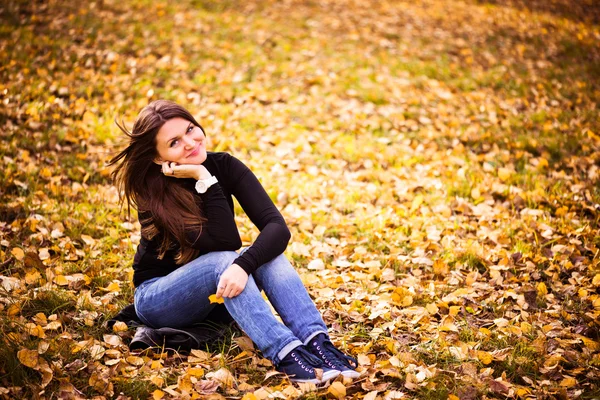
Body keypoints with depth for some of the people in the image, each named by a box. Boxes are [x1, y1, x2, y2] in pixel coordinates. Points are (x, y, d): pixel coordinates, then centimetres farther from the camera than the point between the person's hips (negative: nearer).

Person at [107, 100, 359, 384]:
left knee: (268, 254, -26)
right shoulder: (152, 191, -22)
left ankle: (317, 343, -41)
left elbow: (277, 227, -25)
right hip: (157, 297, -4)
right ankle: (286, 355, -48)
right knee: (223, 260, -34)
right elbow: (224, 243, -30)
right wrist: (204, 179, -34)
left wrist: (244, 265, -43)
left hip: (210, 295, 4)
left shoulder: (224, 166, -12)